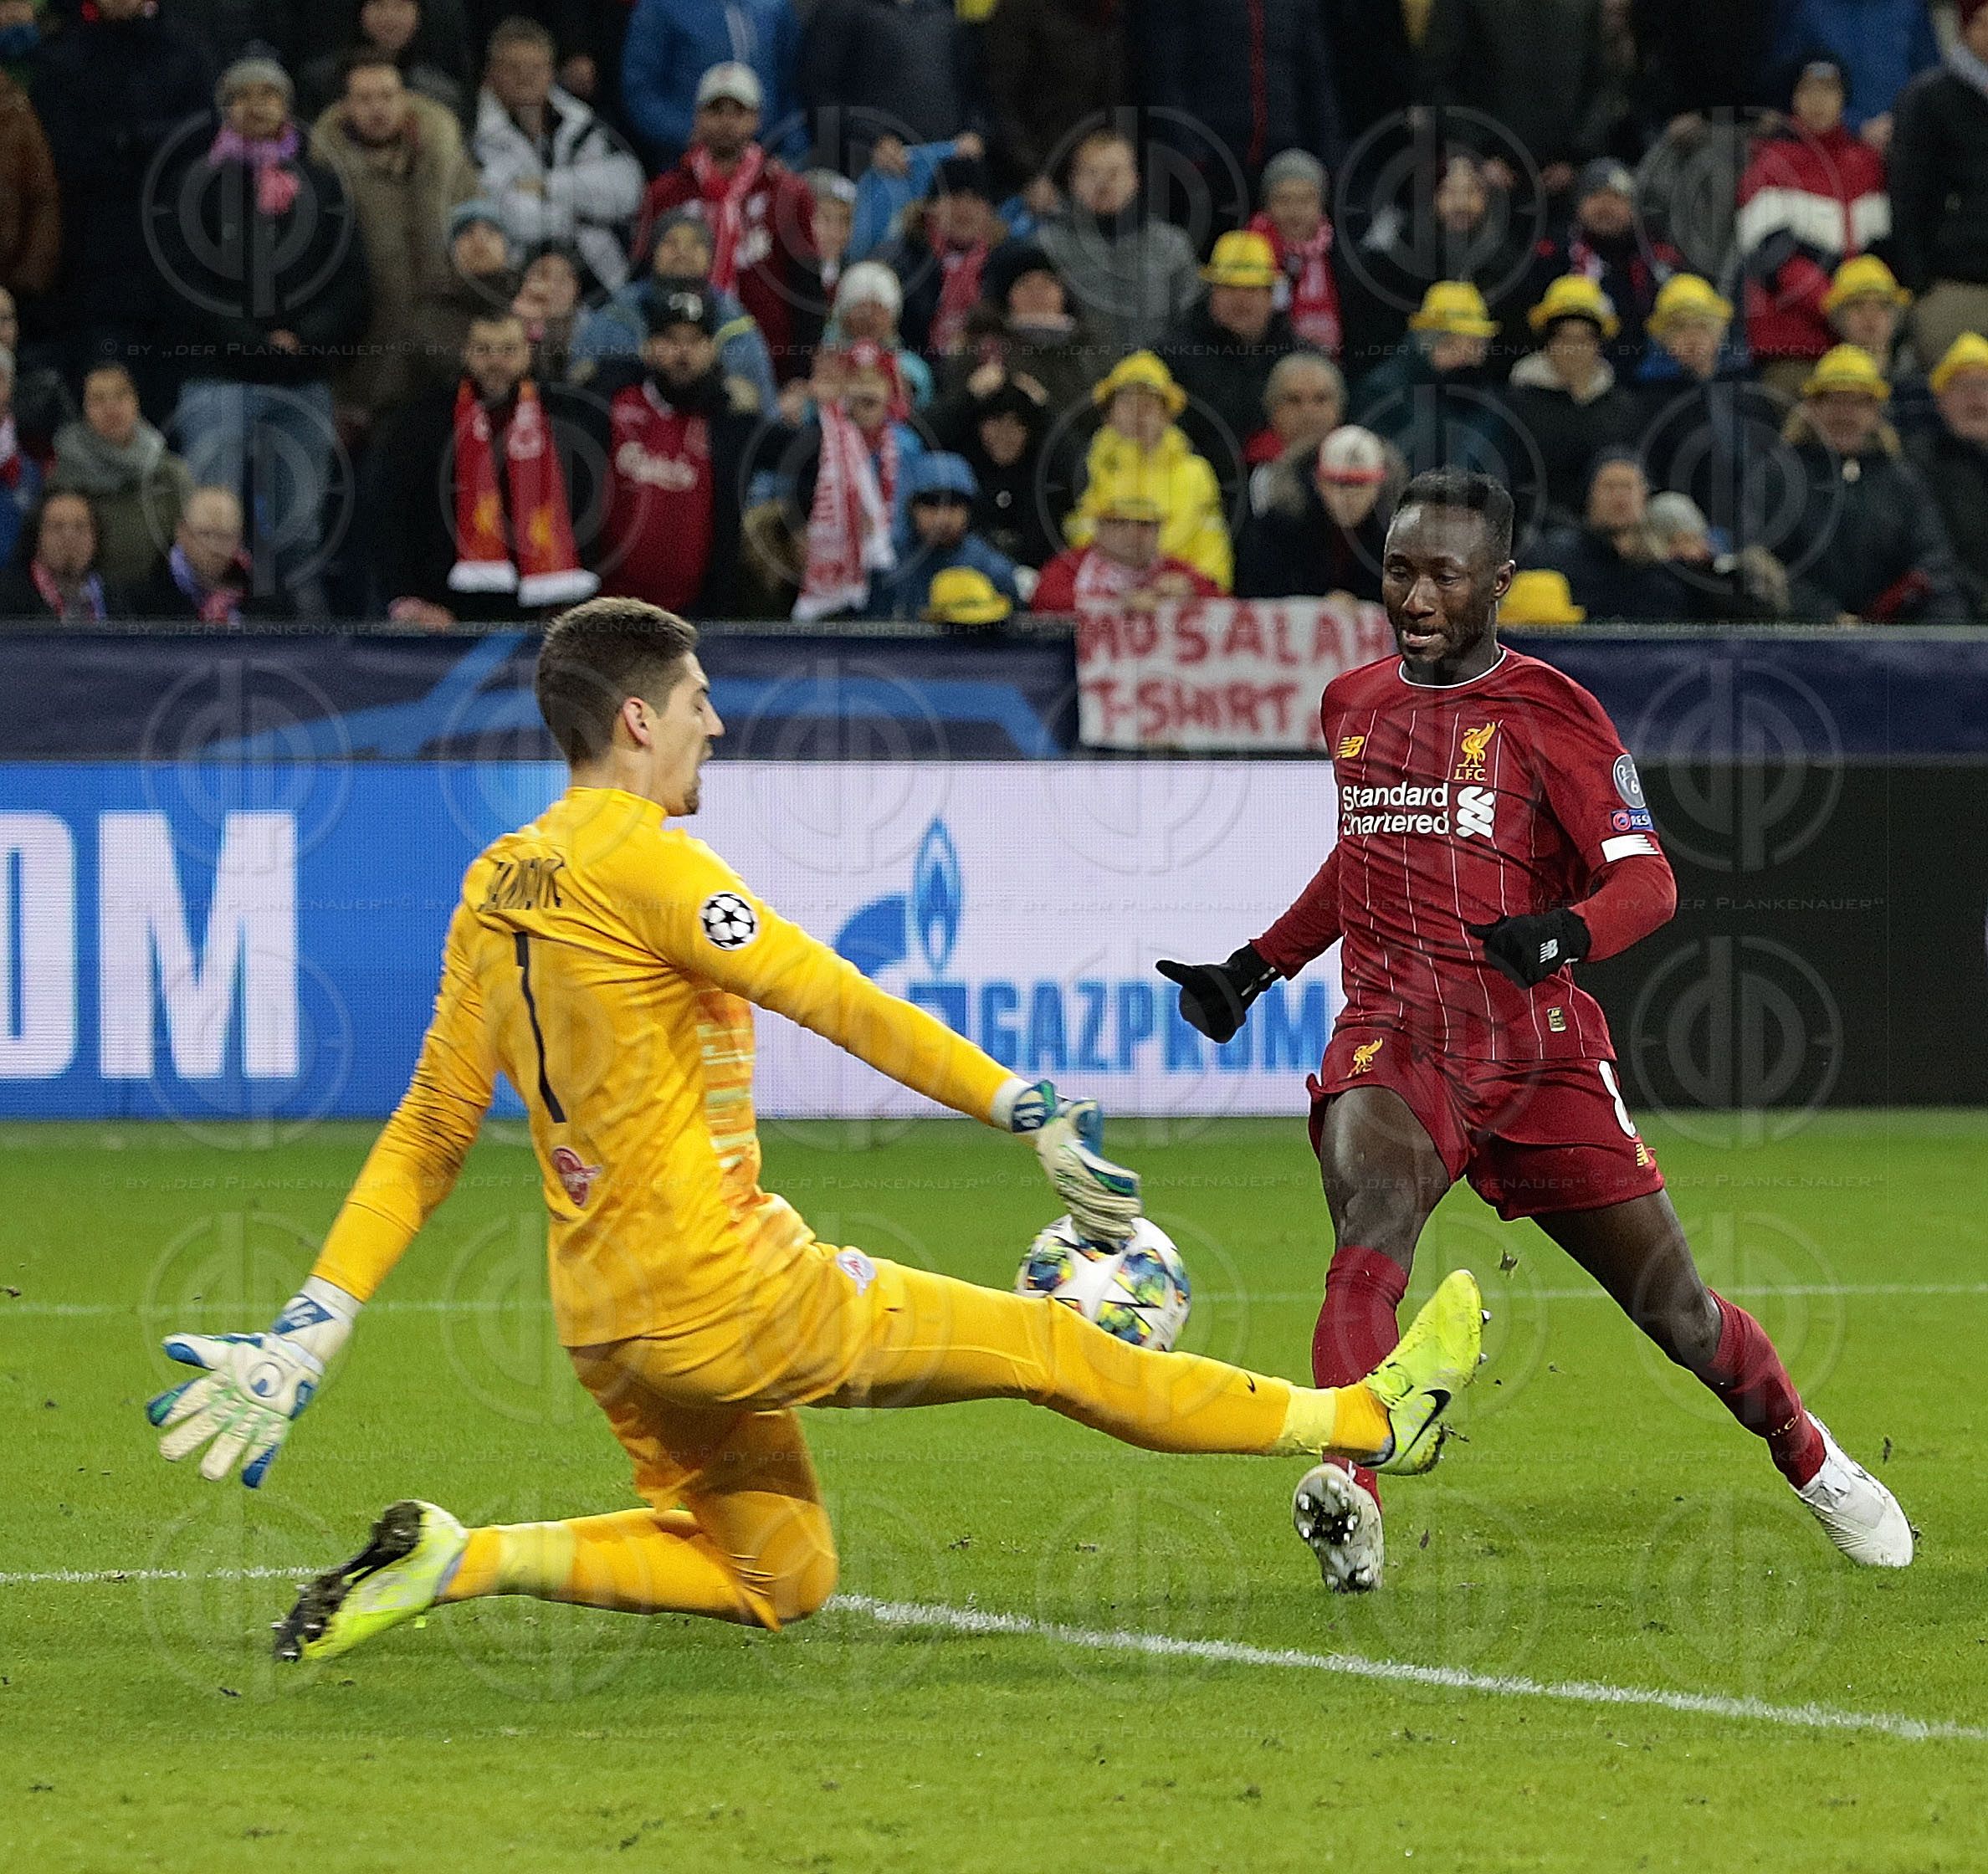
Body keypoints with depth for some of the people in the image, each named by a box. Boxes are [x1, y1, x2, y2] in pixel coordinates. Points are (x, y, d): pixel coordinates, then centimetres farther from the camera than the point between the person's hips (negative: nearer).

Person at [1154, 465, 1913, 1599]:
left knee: (1677, 1312, 5)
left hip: (1539, 1051, -2)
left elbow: (1647, 877, -10)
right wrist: (1255, 969, 25)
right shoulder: (1353, 706, 13)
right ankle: (1349, 1497, -46)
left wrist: (1567, 933, -30)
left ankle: (1813, 1463, 32)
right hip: (1394, 1038, 2)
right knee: (1371, 1229, -31)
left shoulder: (1550, 712, -3)